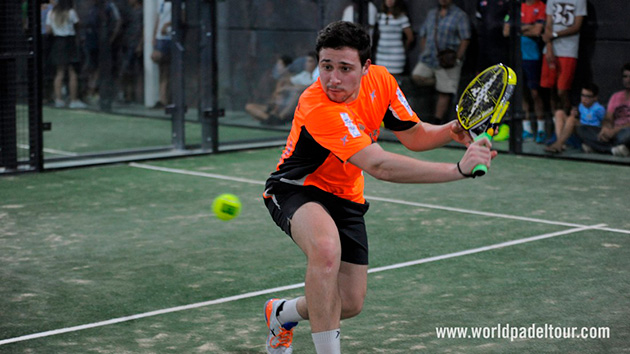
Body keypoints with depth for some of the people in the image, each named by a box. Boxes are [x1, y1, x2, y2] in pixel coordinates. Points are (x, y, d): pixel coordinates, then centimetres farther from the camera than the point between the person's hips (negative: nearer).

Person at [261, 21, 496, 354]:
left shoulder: (380, 80, -13)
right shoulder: (318, 107, -35)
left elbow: (414, 135, 2)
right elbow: (379, 165, -44)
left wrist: (453, 130, -20)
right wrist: (459, 169, -49)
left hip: (345, 198, 7)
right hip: (298, 188, -7)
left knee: (350, 304, 6)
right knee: (327, 248, -40)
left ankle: (282, 312, 37)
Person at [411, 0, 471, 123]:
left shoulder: (460, 15, -2)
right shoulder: (431, 13, 15)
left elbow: (465, 39, -7)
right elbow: (423, 35, 19)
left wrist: (457, 59, -15)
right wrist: (424, 53, 6)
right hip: (429, 58, 5)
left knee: (444, 94, -6)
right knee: (417, 76, -15)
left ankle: (438, 121, 0)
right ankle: (439, 82, 6)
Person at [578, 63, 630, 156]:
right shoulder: (616, 97, 22)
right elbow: (608, 119, 11)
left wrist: (615, 130, -21)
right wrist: (605, 128, -13)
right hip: (613, 134, 6)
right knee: (581, 129, -12)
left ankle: (596, 147, -28)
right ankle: (613, 149, -29)